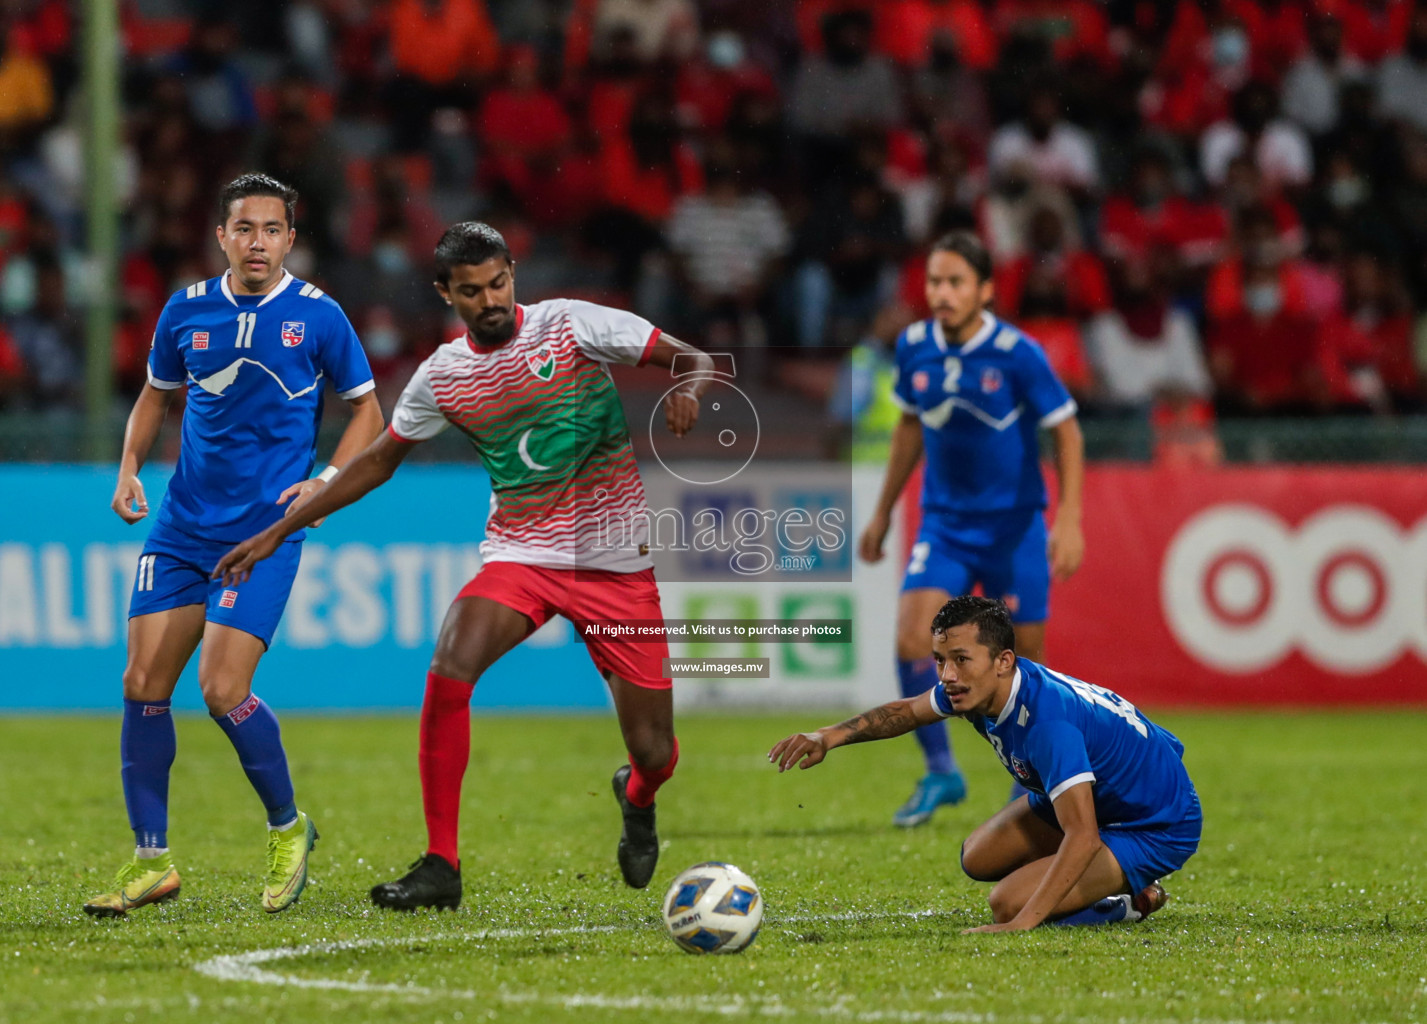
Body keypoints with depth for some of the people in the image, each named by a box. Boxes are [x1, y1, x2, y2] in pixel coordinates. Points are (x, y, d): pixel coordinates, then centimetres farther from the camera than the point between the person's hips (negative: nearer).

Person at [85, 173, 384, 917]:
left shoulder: (316, 316, -4)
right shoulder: (187, 311, 5)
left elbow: (366, 411, 7)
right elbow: (157, 395, 21)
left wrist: (326, 483, -7)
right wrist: (129, 468, 6)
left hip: (264, 532, -4)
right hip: (182, 527, 4)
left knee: (223, 690, -14)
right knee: (144, 683, -2)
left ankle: (288, 828, 10)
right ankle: (151, 859, 9)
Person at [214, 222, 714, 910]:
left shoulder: (571, 324, -6)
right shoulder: (442, 376, 3)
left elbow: (695, 361, -4)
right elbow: (378, 462, 17)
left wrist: (687, 391, -29)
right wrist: (277, 532, 15)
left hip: (617, 565, -2)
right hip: (518, 556, 2)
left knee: (655, 754, -1)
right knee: (448, 673, -28)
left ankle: (636, 800, 40)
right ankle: (441, 866, -18)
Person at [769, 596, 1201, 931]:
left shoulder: (1047, 719, -38)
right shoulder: (974, 685, -12)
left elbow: (1082, 838, -43)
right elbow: (908, 710, 12)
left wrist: (1023, 923, -50)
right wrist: (830, 735, -3)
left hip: (1159, 829, -9)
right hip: (1093, 796, 9)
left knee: (1009, 903, -19)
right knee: (979, 860, 14)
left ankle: (1136, 899, 1)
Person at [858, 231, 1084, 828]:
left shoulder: (1016, 354, -15)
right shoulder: (914, 347, -2)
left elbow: (1065, 431, -6)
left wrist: (1069, 521, -14)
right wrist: (883, 512, 18)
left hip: (1015, 526, -3)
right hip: (944, 525, 3)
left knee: (1024, 656, 0)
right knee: (912, 635, -17)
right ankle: (940, 772, -2)